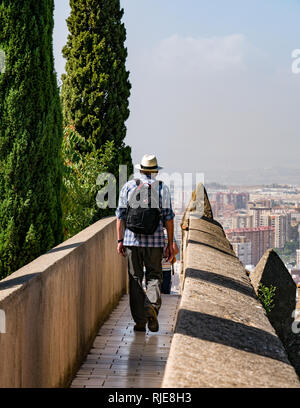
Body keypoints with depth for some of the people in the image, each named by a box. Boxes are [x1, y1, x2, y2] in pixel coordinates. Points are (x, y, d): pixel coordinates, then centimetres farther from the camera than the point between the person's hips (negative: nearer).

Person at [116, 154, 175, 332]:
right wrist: (170, 244, 4)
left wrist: (120, 240, 8)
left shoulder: (128, 186, 3)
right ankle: (152, 305, -18)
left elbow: (120, 216, 2)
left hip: (132, 240, 1)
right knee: (154, 277, 10)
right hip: (155, 241, -1)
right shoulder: (163, 188, 1)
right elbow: (168, 218, -1)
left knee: (135, 279, 7)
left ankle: (140, 321, 5)